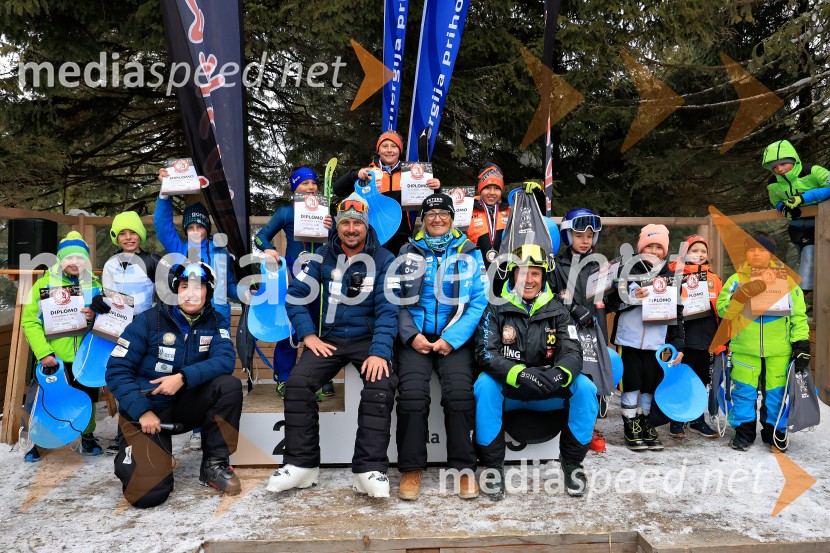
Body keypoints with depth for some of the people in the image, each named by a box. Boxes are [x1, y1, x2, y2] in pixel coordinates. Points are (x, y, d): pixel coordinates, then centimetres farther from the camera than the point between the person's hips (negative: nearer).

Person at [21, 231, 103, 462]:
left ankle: (88, 437, 31)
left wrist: (95, 317, -14)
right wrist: (43, 352, -14)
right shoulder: (44, 283, -1)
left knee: (87, 399, 11)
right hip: (53, 358, -2)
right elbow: (30, 320, -5)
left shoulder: (95, 286, 6)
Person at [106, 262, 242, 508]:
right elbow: (117, 370, -10)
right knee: (149, 493, -18)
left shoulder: (213, 321, -2)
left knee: (230, 385, -24)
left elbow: (225, 359, -18)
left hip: (186, 405, 3)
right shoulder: (149, 320, -11)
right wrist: (142, 411, -19)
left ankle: (215, 464, -9)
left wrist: (183, 378, -30)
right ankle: (131, 451, 18)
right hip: (147, 409, -3)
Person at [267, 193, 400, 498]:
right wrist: (308, 335, -8)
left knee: (381, 385, -29)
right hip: (328, 338, 2)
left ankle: (370, 470, -22)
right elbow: (295, 295, 5)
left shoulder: (384, 260, -1)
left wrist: (379, 352, -23)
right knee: (297, 382, -21)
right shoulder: (323, 256, 5)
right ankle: (301, 464, -8)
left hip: (369, 338, -2)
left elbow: (387, 309, -10)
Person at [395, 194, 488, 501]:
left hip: (455, 338, 0)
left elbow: (479, 301, 1)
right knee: (412, 391, -21)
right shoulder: (407, 252, 12)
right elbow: (396, 299, 5)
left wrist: (451, 338, -10)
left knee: (459, 390, -22)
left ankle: (465, 467, -7)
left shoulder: (469, 252, 10)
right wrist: (411, 336, -10)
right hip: (416, 337, 1)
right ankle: (411, 468, -7)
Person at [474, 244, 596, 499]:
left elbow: (572, 352, -8)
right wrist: (520, 374, -34)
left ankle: (572, 462, -3)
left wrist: (561, 374, -33)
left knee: (585, 388, -22)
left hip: (547, 393, 2)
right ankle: (493, 465, -17)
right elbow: (486, 353, -16)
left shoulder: (556, 311, 3)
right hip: (507, 391, -2)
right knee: (485, 384, -32)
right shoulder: (496, 308, -5)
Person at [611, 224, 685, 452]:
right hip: (630, 339, -3)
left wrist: (678, 345, 8)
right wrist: (632, 297, -21)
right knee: (632, 384, 1)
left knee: (650, 386, 8)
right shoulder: (629, 271, 0)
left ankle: (647, 428, 22)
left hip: (656, 341, 3)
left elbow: (677, 313, 12)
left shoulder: (670, 277, 10)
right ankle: (632, 429, 13)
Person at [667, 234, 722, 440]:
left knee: (702, 379, 15)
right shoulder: (677, 275, -5)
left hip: (707, 338, 5)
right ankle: (677, 421, 17)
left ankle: (698, 419, 29)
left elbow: (721, 308, 15)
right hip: (684, 337, -5)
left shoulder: (713, 278, 12)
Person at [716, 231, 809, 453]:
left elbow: (799, 315, 8)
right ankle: (744, 431, 17)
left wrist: (801, 344, 2)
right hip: (744, 349, -1)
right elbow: (723, 310, -6)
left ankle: (774, 431, 24)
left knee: (776, 392, 8)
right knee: (744, 391, 4)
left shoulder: (786, 280, 6)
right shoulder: (737, 279, 3)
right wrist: (742, 295, -22)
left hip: (779, 351, 1)